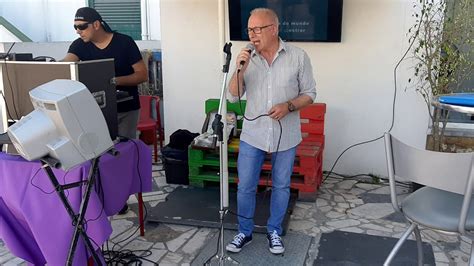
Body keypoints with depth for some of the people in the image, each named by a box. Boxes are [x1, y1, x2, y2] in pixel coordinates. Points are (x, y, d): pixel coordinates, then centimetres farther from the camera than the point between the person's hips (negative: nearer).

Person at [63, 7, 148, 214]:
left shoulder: (124, 42, -11)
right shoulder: (79, 45, -2)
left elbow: (142, 75, -12)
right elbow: (65, 64, -20)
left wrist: (114, 81, -24)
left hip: (126, 109, -3)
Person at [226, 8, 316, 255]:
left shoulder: (298, 56, -8)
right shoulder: (246, 56, -2)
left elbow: (309, 94, -2)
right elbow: (234, 95, -2)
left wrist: (288, 106, -20)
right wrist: (240, 70, -18)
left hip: (286, 137, -1)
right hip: (252, 135, 1)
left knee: (281, 186, 13)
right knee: (245, 187, 7)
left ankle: (274, 231, 33)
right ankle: (244, 232, 28)